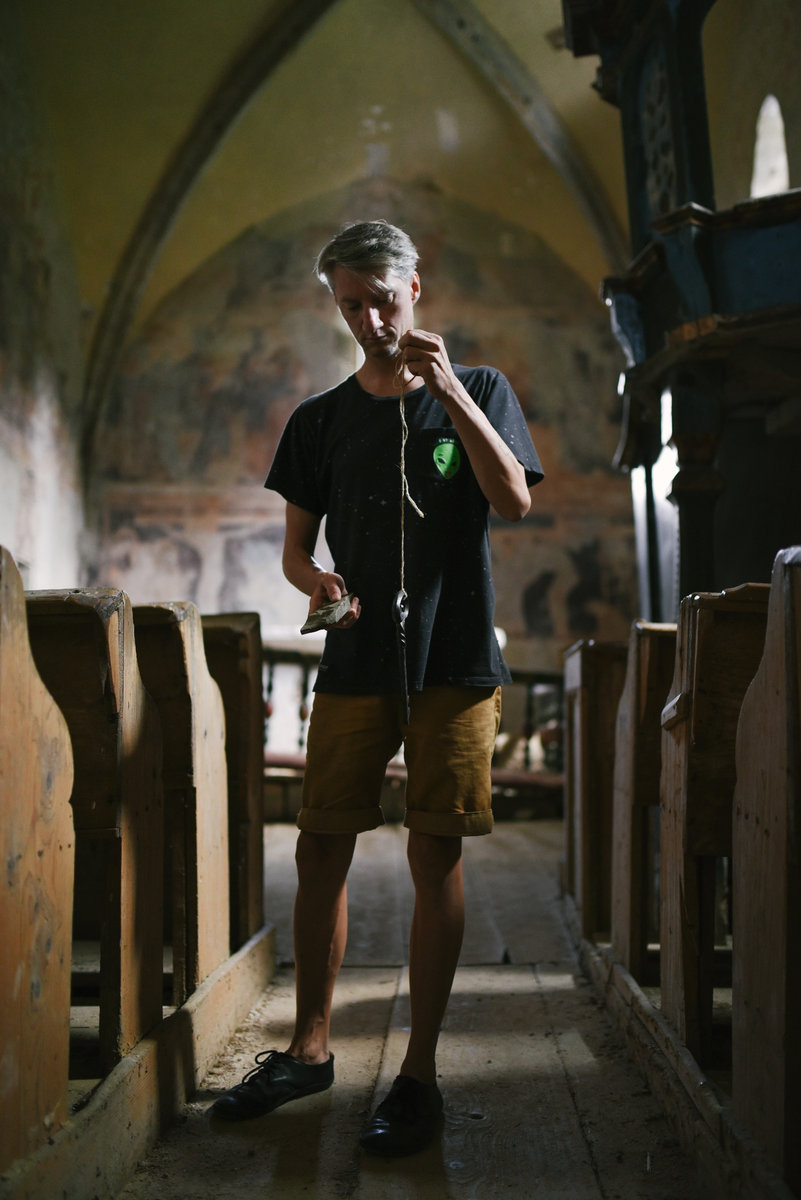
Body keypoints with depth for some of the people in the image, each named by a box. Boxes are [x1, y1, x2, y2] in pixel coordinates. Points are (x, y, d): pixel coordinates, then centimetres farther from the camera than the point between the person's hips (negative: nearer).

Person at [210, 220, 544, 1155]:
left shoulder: (477, 391, 8)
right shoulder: (320, 419, 13)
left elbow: (515, 501, -8)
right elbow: (295, 548, 13)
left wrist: (450, 392, -14)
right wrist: (319, 581, -10)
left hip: (453, 658, -2)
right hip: (356, 661, 3)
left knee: (435, 856, -3)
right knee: (321, 848, 2)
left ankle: (419, 1072, 4)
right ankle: (309, 1048, 17)